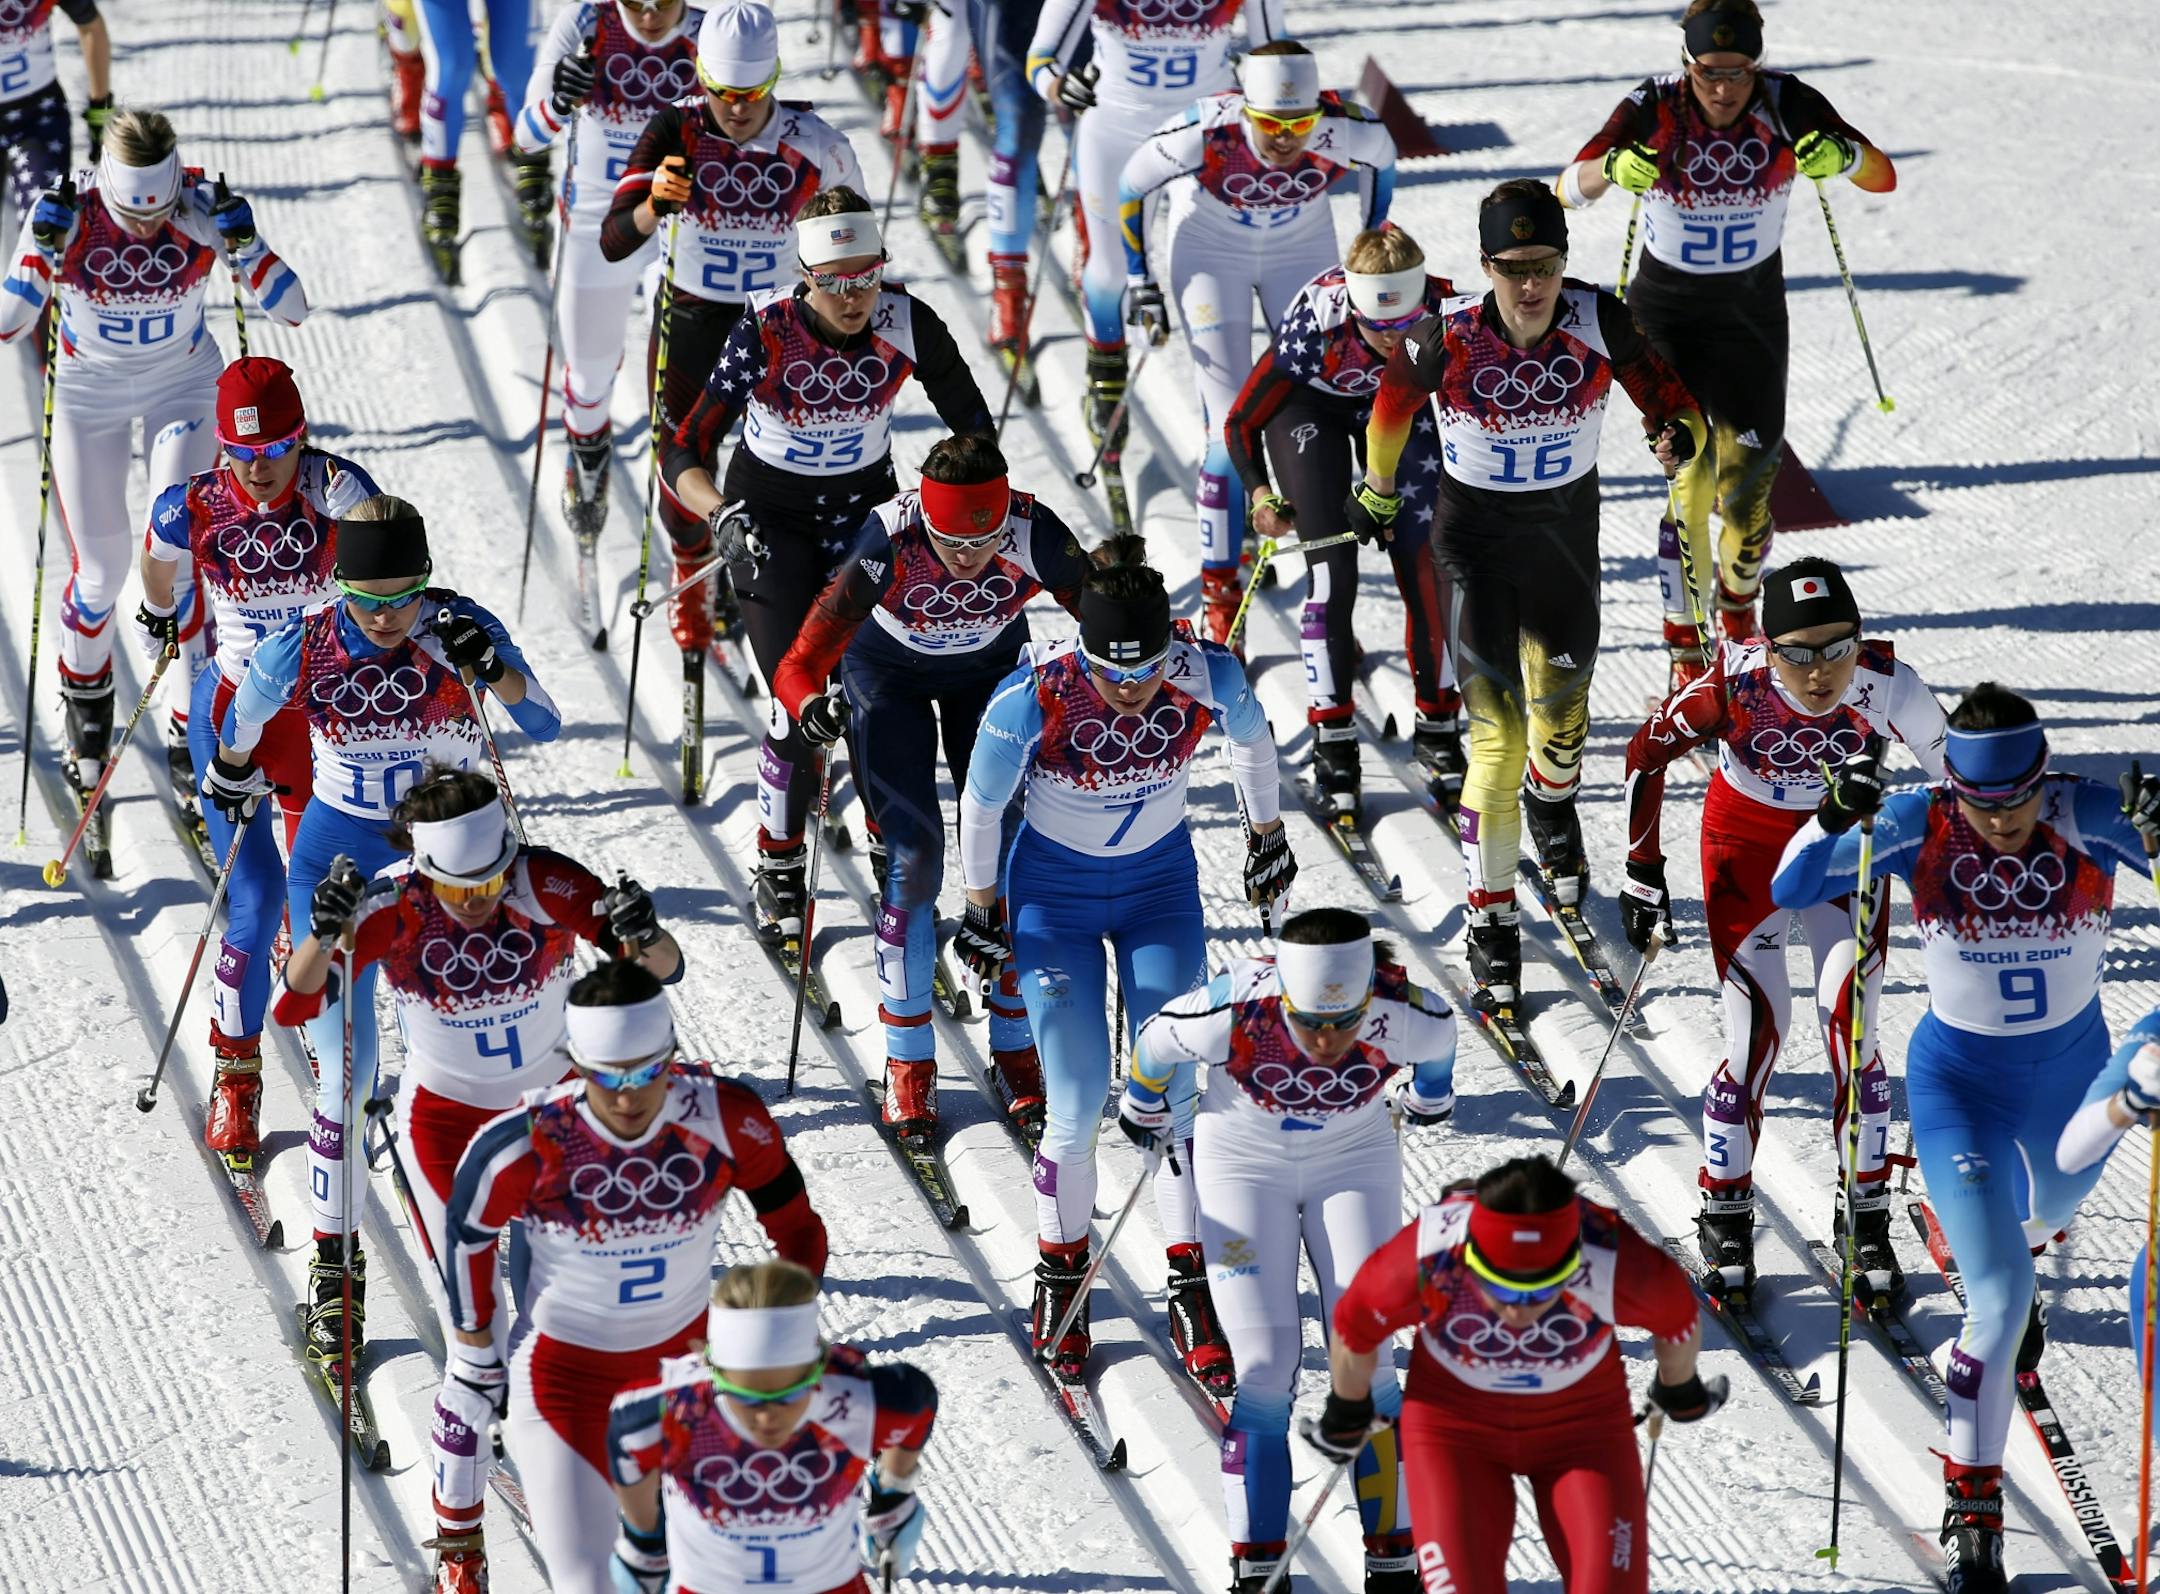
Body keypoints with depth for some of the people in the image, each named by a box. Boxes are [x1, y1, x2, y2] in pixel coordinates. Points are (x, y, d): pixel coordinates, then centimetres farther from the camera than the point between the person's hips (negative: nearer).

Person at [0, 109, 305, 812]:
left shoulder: (206, 207, -23)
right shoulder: (68, 215, -24)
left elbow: (290, 309, -20)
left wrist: (240, 245, -36)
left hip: (183, 385, 0)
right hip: (89, 391, 0)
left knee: (175, 553, -15)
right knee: (101, 569, 2)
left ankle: (190, 725, -5)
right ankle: (86, 695, 32)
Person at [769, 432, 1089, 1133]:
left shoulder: (1036, 534, -34)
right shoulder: (887, 543, -39)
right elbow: (799, 664, -40)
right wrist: (810, 703, -60)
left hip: (991, 669, 2)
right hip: (888, 674, -2)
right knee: (914, 857, -9)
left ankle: (1017, 1053, 13)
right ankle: (908, 1063, 5)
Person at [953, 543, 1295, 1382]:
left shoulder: (1208, 677, -25)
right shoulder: (1033, 699, -31)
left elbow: (1252, 736, 0)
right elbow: (981, 802, -11)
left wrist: (1266, 833, 14)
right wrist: (982, 910, 1)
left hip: (1161, 887, 2)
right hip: (1055, 895, -2)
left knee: (1175, 1093, -6)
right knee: (1078, 1107, -6)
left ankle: (1193, 1289, 6)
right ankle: (1060, 1276, 18)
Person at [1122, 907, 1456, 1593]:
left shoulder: (1407, 1014, -29)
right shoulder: (1233, 1012, -33)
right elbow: (1156, 1042, -10)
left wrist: (1429, 1094, 19)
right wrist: (1144, 1109, 10)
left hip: (1354, 1161, 1)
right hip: (1244, 1162, -1)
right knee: (1265, 1368, -11)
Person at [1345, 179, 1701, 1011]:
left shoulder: (1598, 321, -18)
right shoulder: (1450, 337, -22)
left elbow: (1656, 386, -4)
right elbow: (1394, 401, -2)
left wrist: (1676, 430, -27)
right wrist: (1378, 489, 13)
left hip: (1566, 528, 3)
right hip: (1474, 532, -2)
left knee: (1559, 712, 18)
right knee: (1497, 732, -9)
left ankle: (1552, 803, 56)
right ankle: (1490, 918, 5)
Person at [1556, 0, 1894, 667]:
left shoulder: (1787, 104, -15)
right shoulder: (1652, 108, -18)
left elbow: (1883, 178, -16)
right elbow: (1569, 188, -26)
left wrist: (1843, 155, -39)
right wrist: (1613, 169, -49)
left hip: (1754, 314, 2)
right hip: (1667, 313, -2)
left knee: (1749, 485, 2)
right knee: (1691, 476, -13)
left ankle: (1737, 599, 34)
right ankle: (1686, 647, 1)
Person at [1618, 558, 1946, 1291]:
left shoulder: (1887, 685, -30)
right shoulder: (1734, 682, -32)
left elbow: (1951, 769, -11)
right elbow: (1647, 753, -14)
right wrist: (1643, 874, -10)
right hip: (1745, 843, -1)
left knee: (1850, 1025, -7)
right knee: (1757, 1034, -7)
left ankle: (1867, 1215, 10)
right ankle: (1725, 1210, 14)